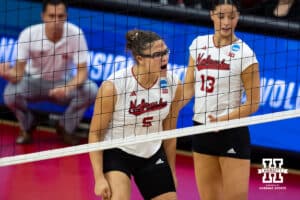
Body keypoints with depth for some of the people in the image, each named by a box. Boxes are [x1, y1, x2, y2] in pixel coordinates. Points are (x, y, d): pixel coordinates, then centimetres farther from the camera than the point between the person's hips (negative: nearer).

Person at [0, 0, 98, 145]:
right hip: (34, 82, 0)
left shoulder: (75, 34, -22)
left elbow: (82, 71, -21)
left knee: (91, 90, -28)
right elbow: (18, 71, -23)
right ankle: (27, 126, 4)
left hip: (64, 83, 1)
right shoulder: (28, 34, -23)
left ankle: (65, 128, 1)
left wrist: (67, 88, -42)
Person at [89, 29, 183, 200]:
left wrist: (171, 172, 12)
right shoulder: (113, 86, -22)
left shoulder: (173, 85, -9)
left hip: (153, 155, 5)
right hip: (116, 153, -5)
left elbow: (169, 134, 5)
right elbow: (95, 134, -13)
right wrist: (99, 178, -17)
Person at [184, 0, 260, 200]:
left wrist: (223, 120, -21)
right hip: (201, 130, 5)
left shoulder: (244, 54, -11)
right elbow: (188, 88, 10)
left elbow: (253, 103, -8)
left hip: (232, 133, -5)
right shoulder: (199, 44, 4)